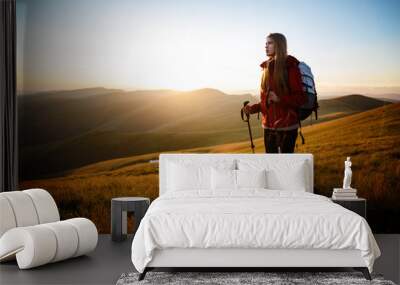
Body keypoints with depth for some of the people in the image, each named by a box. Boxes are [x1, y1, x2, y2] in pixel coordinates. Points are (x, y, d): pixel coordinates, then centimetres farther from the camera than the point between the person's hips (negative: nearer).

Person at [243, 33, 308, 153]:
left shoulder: (290, 67, -8)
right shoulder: (267, 68, 11)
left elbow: (301, 98, -11)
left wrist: (280, 98, -25)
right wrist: (253, 108, 1)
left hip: (286, 126, -7)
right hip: (268, 126, 7)